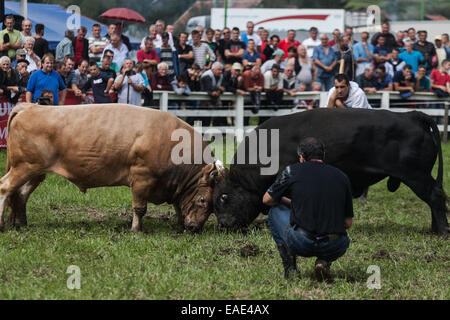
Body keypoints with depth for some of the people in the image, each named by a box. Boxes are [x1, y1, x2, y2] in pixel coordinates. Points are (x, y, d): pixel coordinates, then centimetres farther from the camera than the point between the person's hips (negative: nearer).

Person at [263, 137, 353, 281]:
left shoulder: (292, 171, 5)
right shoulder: (342, 177, 11)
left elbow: (267, 200, 18)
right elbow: (348, 223, 15)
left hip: (301, 243, -2)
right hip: (334, 247, 2)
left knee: (275, 211, 26)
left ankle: (290, 268, 16)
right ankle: (324, 262, 6)